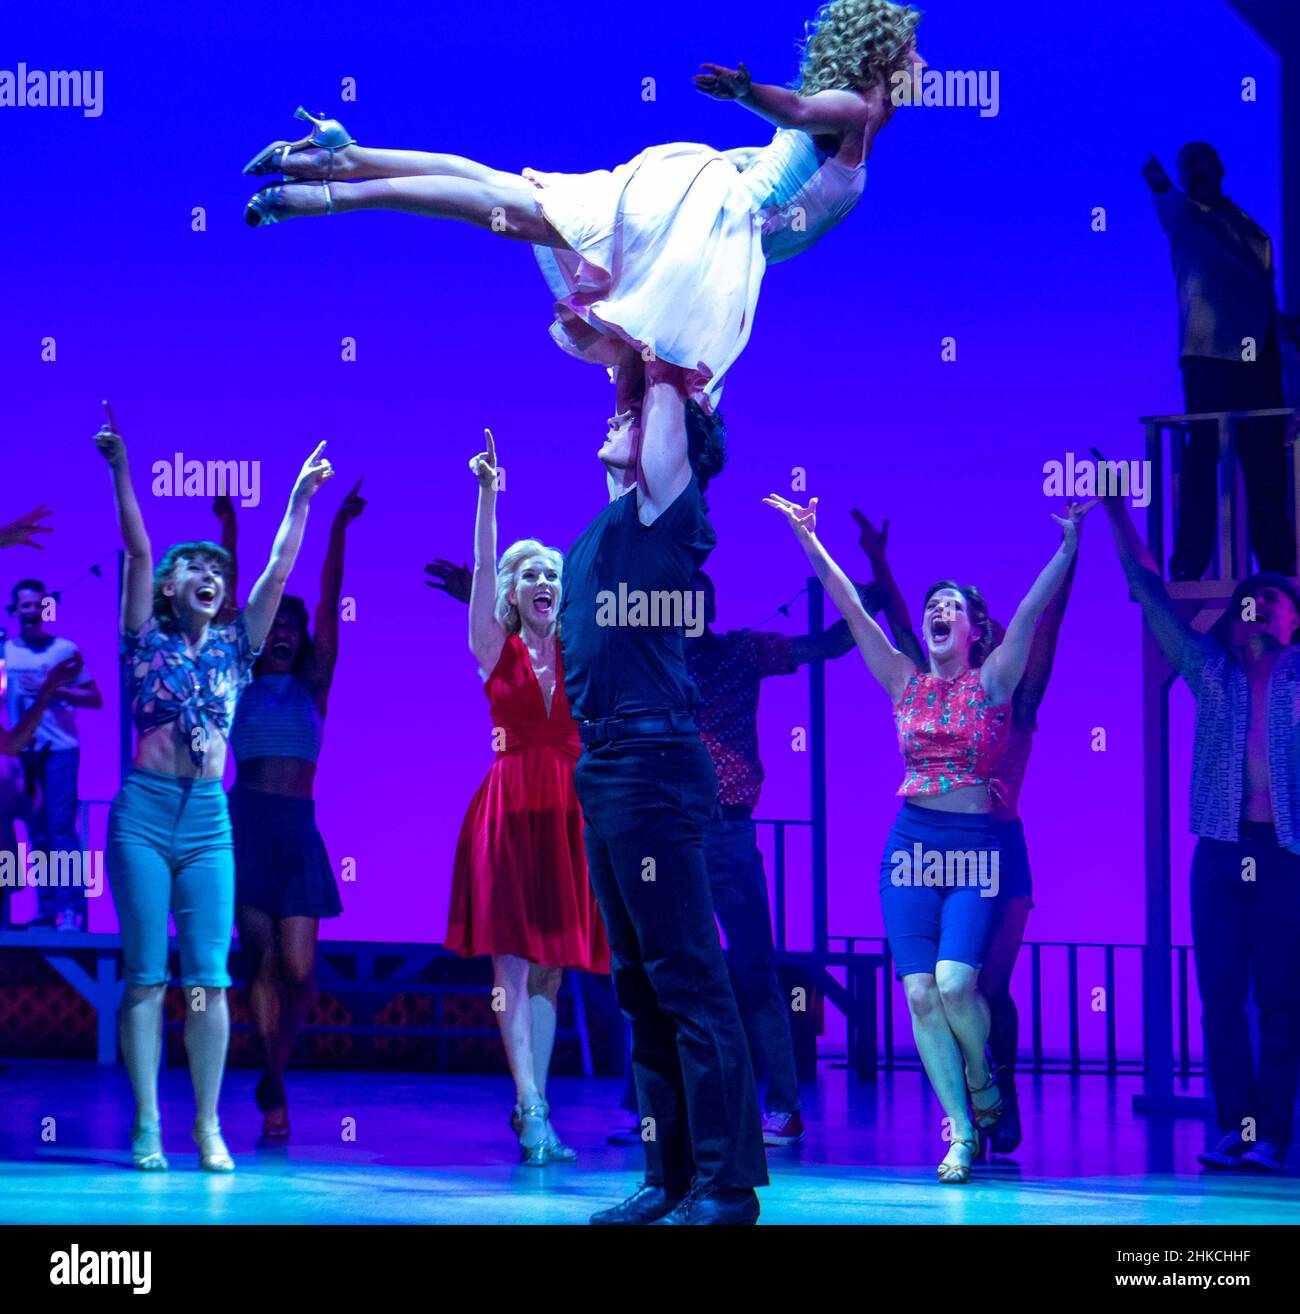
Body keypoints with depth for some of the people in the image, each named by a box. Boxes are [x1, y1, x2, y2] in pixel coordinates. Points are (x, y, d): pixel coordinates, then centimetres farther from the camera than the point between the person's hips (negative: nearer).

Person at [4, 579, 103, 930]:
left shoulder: (65, 649, 1)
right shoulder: (6, 651, 7)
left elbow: (95, 699, 1)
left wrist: (53, 690, -12)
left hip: (60, 748, -3)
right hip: (22, 751, 3)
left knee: (61, 826, -11)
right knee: (36, 832, 5)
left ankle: (71, 910, -13)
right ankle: (46, 910, 8)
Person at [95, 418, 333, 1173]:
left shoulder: (235, 648, 12)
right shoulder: (149, 642, 5)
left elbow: (279, 570, 8)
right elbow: (138, 551, -4)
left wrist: (301, 499, 6)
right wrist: (122, 470, -12)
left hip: (209, 817, 2)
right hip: (145, 811, -2)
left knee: (208, 976, -3)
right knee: (147, 972, -3)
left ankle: (209, 1126, -1)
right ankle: (148, 1126, -2)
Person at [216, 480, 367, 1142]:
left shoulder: (312, 685, 13)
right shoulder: (239, 685, 11)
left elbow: (329, 600, 8)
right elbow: (228, 598, 8)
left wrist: (339, 527, 4)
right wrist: (230, 525, 4)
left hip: (298, 831, 1)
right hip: (246, 823, -1)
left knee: (299, 970, -6)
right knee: (261, 960, -4)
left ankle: (275, 1072, 16)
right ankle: (274, 1097, 1)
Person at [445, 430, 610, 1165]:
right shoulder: (496, 651, 5)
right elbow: (481, 568, -7)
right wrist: (487, 494, -16)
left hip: (569, 813, 3)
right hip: (510, 809, -3)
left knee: (550, 966, 4)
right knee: (513, 963, -6)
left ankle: (533, 1109, 8)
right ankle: (532, 1114, -10)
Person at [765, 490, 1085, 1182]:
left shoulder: (992, 681, 3)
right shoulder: (905, 683, 9)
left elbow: (1031, 610, -8)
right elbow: (851, 610, 5)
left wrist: (1068, 543, -19)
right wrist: (810, 541, -1)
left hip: (976, 846, -3)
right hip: (912, 841, 3)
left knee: (955, 981, -18)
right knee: (920, 992, -6)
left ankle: (983, 1081, 12)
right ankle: (961, 1132, -1)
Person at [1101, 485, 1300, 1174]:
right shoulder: (1211, 669, 12)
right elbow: (1148, 589, 11)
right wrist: (1116, 510, 8)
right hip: (1222, 852, 2)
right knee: (1221, 997, 0)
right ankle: (1234, 1130, 3)